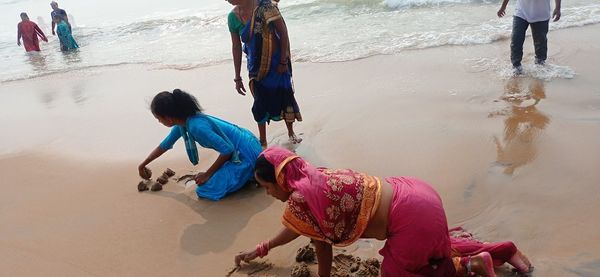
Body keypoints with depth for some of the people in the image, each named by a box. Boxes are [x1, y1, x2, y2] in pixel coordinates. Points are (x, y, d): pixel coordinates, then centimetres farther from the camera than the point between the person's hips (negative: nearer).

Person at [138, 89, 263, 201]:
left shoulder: (196, 126, -28)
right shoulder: (182, 123, 1)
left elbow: (227, 150, -26)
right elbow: (165, 145, 19)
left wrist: (207, 174, -14)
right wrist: (142, 165, 28)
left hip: (246, 153, -9)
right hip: (236, 151, 10)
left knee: (206, 190, -13)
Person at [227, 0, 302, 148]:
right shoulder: (233, 17, -6)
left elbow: (283, 33, -13)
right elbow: (236, 47, 2)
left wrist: (283, 62, -13)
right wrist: (237, 78, 4)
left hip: (276, 61, -3)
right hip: (256, 65, 3)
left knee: (284, 97, 9)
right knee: (260, 102, 9)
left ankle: (291, 132, 32)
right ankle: (262, 140, 27)